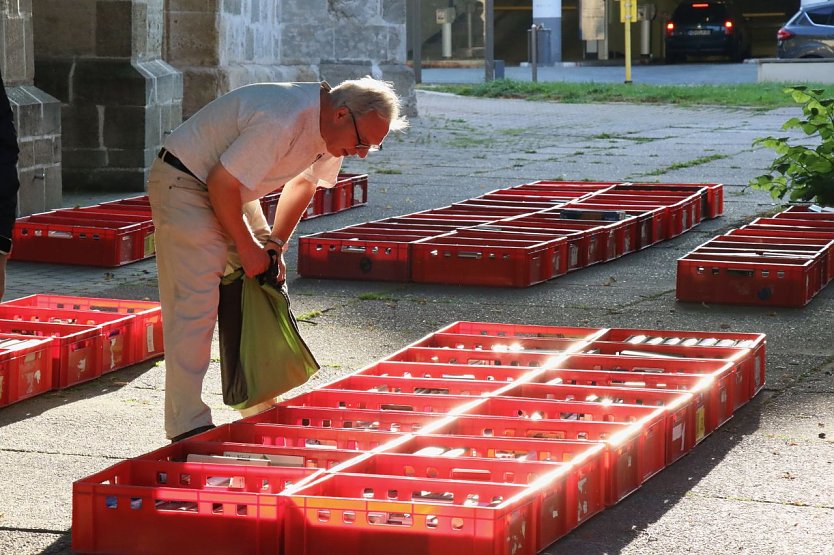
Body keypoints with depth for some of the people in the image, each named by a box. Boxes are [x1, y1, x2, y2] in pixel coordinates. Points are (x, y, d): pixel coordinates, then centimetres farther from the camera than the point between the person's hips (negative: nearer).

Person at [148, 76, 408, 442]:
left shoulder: (333, 128, -5)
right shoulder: (281, 121, -34)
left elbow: (303, 183, 12)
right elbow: (222, 184, -27)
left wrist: (275, 243, 2)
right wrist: (247, 248, -18)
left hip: (230, 190, 9)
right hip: (184, 183, -9)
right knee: (196, 304, -15)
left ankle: (262, 407, 14)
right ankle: (188, 426, -15)